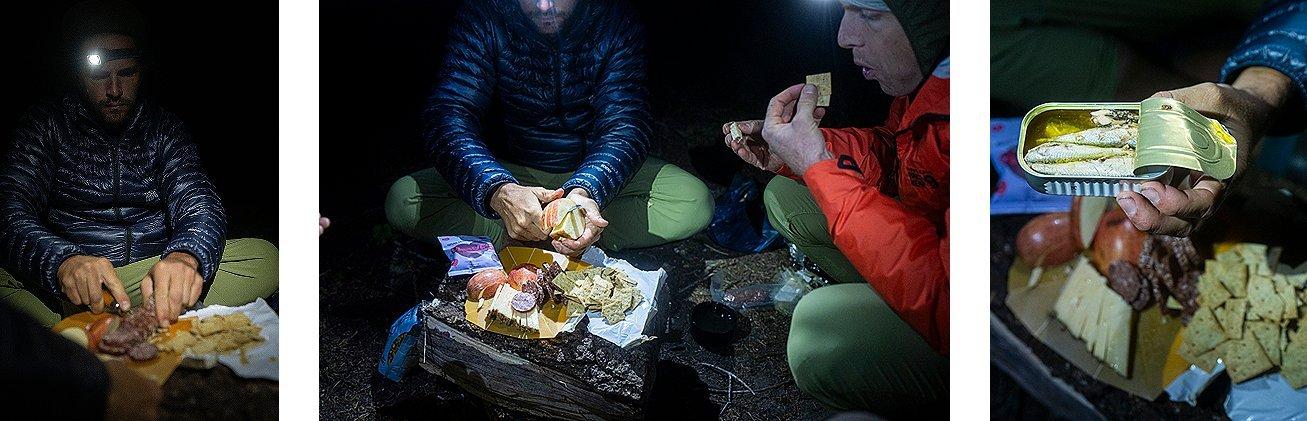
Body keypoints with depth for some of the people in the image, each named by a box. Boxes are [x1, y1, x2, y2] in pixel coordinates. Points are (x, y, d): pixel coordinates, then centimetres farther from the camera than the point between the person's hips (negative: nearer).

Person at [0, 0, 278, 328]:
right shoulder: (46, 125, 6)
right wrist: (63, 262, -34)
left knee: (263, 257, -24)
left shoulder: (165, 129, 11)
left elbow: (198, 202, -6)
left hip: (154, 275, 2)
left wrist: (184, 257, -33)